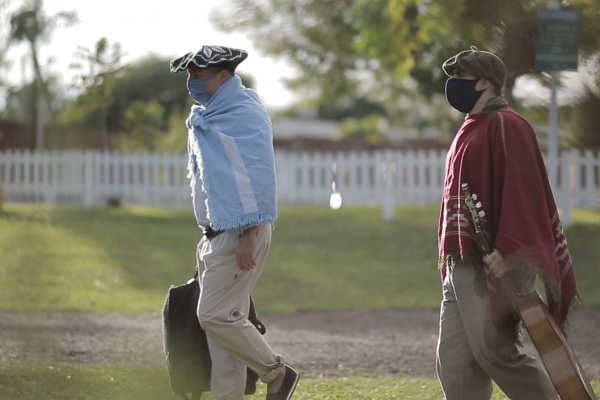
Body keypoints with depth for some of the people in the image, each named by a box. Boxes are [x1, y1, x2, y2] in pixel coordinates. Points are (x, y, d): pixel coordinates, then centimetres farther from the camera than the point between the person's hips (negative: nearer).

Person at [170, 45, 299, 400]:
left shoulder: (243, 114, -14)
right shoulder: (207, 116, 16)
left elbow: (257, 177, -20)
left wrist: (249, 234, -25)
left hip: (240, 234, -10)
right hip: (217, 234, 10)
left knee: (216, 316, -12)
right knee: (223, 318, 9)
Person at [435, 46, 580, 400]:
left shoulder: (507, 126, -9)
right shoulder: (469, 131, 19)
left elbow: (522, 192, -18)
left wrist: (507, 251, -26)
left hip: (492, 264, -9)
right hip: (461, 264, 9)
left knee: (492, 350, -10)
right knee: (454, 359, 3)